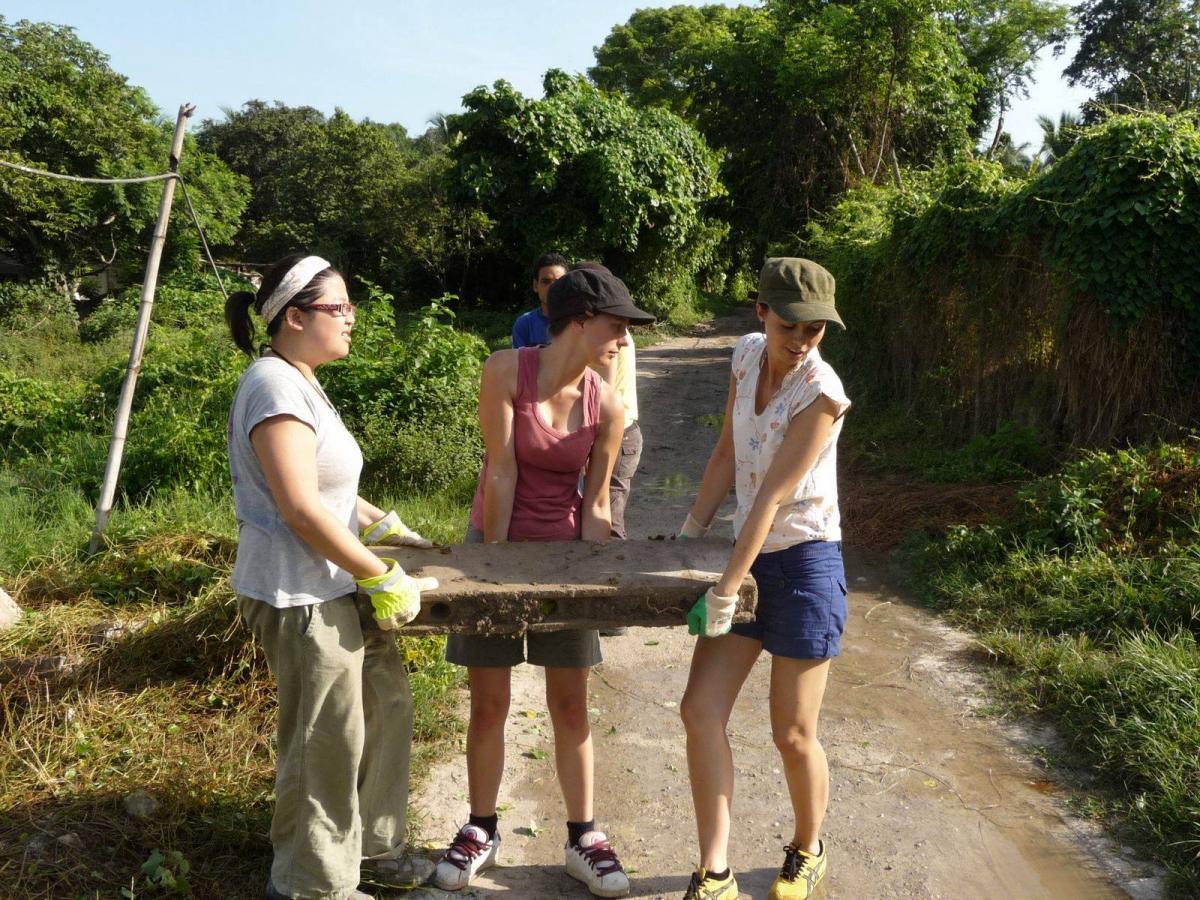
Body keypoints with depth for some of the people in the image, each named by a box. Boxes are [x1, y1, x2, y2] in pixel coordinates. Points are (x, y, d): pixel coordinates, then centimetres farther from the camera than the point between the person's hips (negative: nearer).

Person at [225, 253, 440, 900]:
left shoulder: (300, 382, 13)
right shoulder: (274, 386, -19)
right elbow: (301, 509, -24)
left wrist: (386, 526, 18)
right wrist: (383, 579, -18)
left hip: (337, 585, 10)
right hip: (300, 597, -10)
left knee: (387, 706, 18)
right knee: (327, 743, 3)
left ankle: (365, 846, 37)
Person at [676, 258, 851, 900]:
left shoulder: (821, 392, -19)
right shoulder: (747, 355, 1)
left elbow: (771, 498, -23)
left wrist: (724, 593, -24)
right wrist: (690, 533, 10)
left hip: (805, 563, -6)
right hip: (750, 554, 6)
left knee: (792, 734, 4)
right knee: (701, 711, 0)